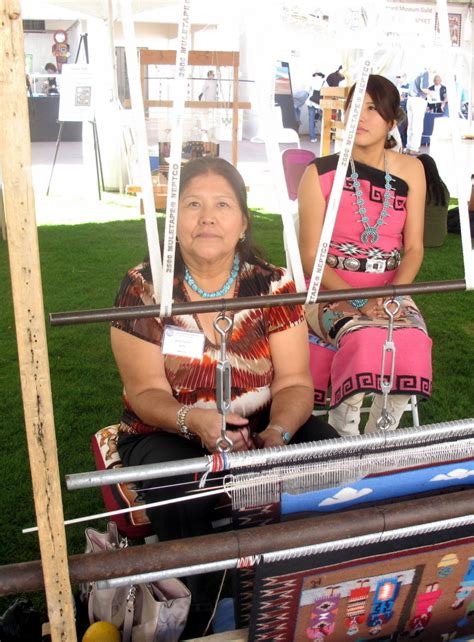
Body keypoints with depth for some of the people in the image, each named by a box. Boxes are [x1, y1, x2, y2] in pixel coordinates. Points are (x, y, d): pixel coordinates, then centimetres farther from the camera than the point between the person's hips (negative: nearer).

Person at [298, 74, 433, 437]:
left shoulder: (411, 171, 6)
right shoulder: (320, 173, -3)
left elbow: (414, 247, 3)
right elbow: (310, 256, -7)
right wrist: (355, 300, -19)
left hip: (390, 290, 3)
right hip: (331, 289, -3)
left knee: (413, 343, -28)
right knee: (366, 338, -33)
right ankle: (342, 434, -8)